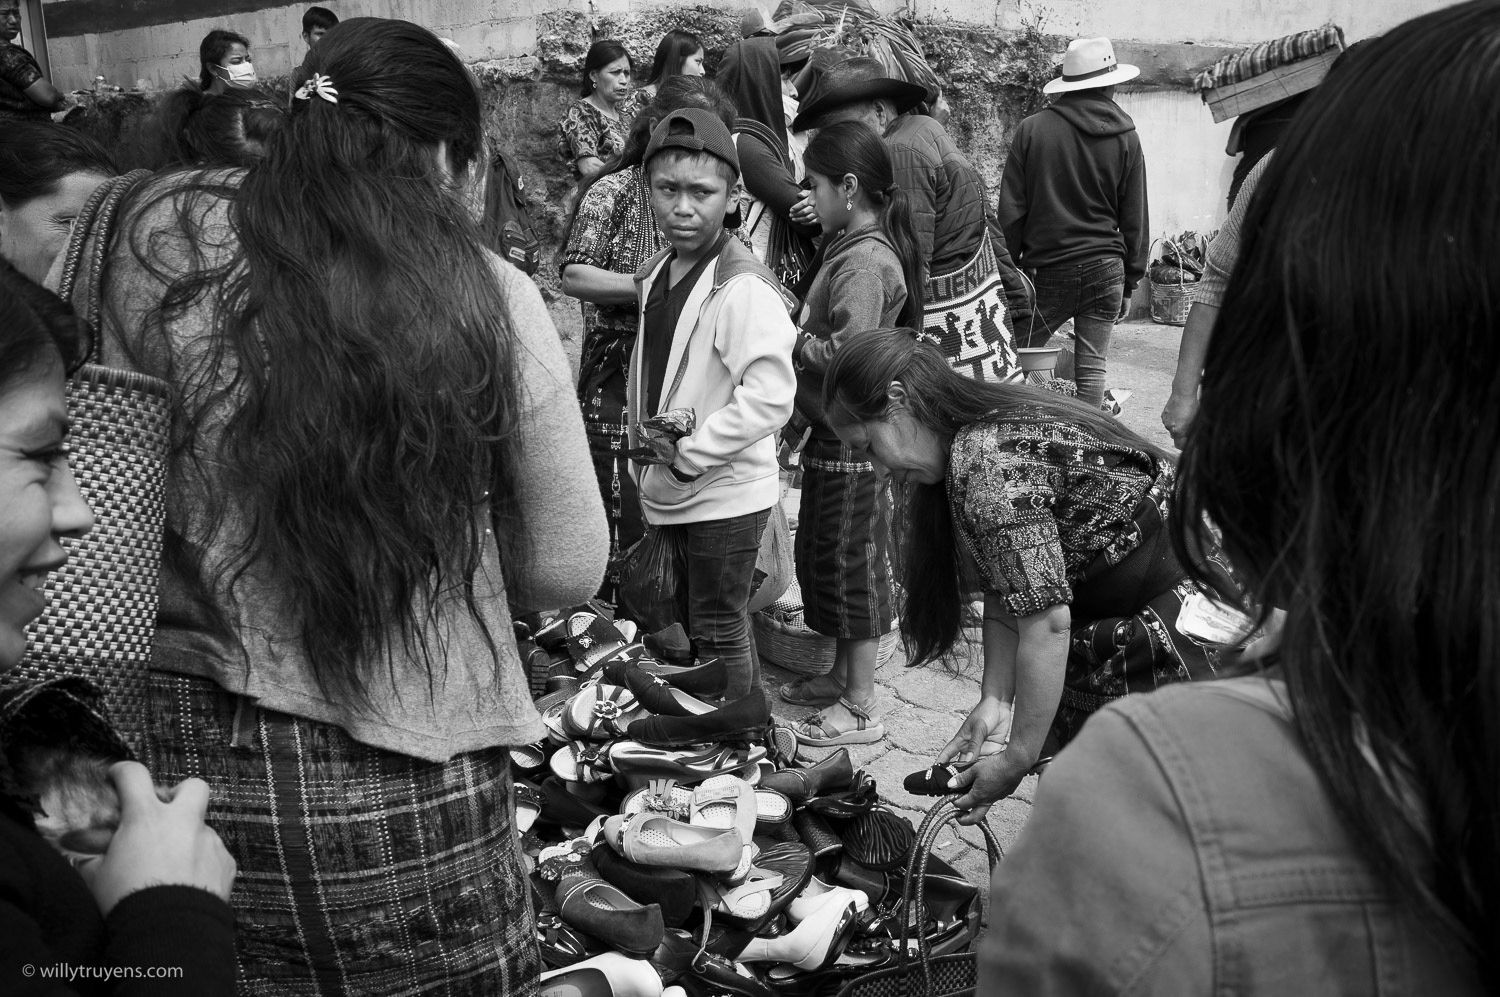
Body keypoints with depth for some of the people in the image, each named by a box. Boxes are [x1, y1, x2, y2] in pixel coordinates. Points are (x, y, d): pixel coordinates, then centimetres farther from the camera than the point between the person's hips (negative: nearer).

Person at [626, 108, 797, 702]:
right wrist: (644, 449, 7)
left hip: (724, 496, -8)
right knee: (720, 628, 21)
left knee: (718, 635, 4)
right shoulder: (658, 273, 7)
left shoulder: (743, 287, -20)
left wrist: (685, 459, -21)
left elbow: (770, 397, -27)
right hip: (672, 495, 8)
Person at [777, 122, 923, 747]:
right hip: (837, 430, 10)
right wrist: (805, 338, -3)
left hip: (849, 436, -10)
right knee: (826, 556, 20)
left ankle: (859, 709, 15)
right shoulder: (852, 246, 10)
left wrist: (795, 343, -15)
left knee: (852, 561, 1)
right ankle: (844, 677, 35)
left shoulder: (863, 261, -21)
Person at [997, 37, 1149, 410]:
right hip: (1105, 269, 2)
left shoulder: (1032, 129, -2)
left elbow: (1010, 212, -2)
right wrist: (1130, 282, 14)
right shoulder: (1126, 138, 3)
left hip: (1045, 270, -2)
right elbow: (1135, 219, 7)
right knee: (1092, 371, 5)